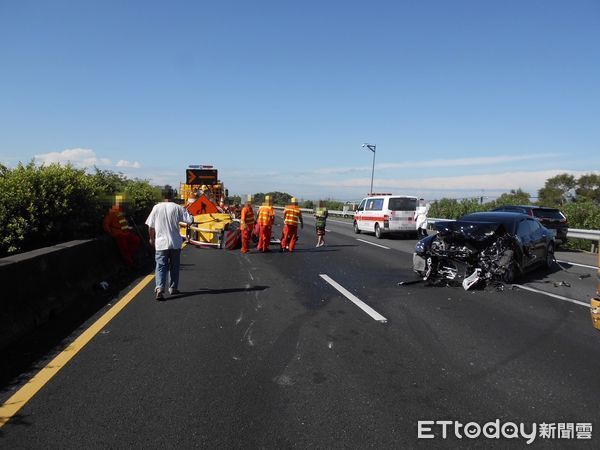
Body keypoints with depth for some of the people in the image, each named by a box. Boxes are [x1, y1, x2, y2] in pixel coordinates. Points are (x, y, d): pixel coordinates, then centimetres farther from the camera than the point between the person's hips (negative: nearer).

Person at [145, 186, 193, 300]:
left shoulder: (156, 207, -1)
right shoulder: (177, 207, -6)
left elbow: (151, 225, 3)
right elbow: (190, 220, -7)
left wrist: (152, 238, 18)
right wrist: (188, 214, 15)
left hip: (160, 243, 0)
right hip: (175, 243, 0)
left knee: (161, 266, 1)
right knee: (174, 266, 15)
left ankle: (159, 289, -18)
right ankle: (173, 288, 23)